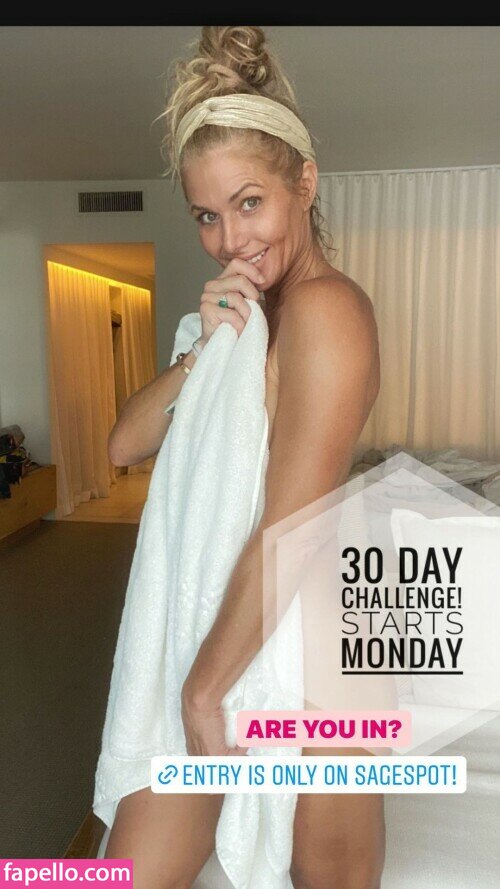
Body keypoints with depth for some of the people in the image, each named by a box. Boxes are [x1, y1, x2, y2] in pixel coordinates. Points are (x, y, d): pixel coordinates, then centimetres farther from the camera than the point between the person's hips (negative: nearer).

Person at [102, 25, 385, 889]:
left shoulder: (325, 306, -17)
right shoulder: (255, 311, 10)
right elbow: (127, 443, 3)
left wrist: (206, 689, -14)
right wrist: (203, 351, -12)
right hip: (221, 623, 8)